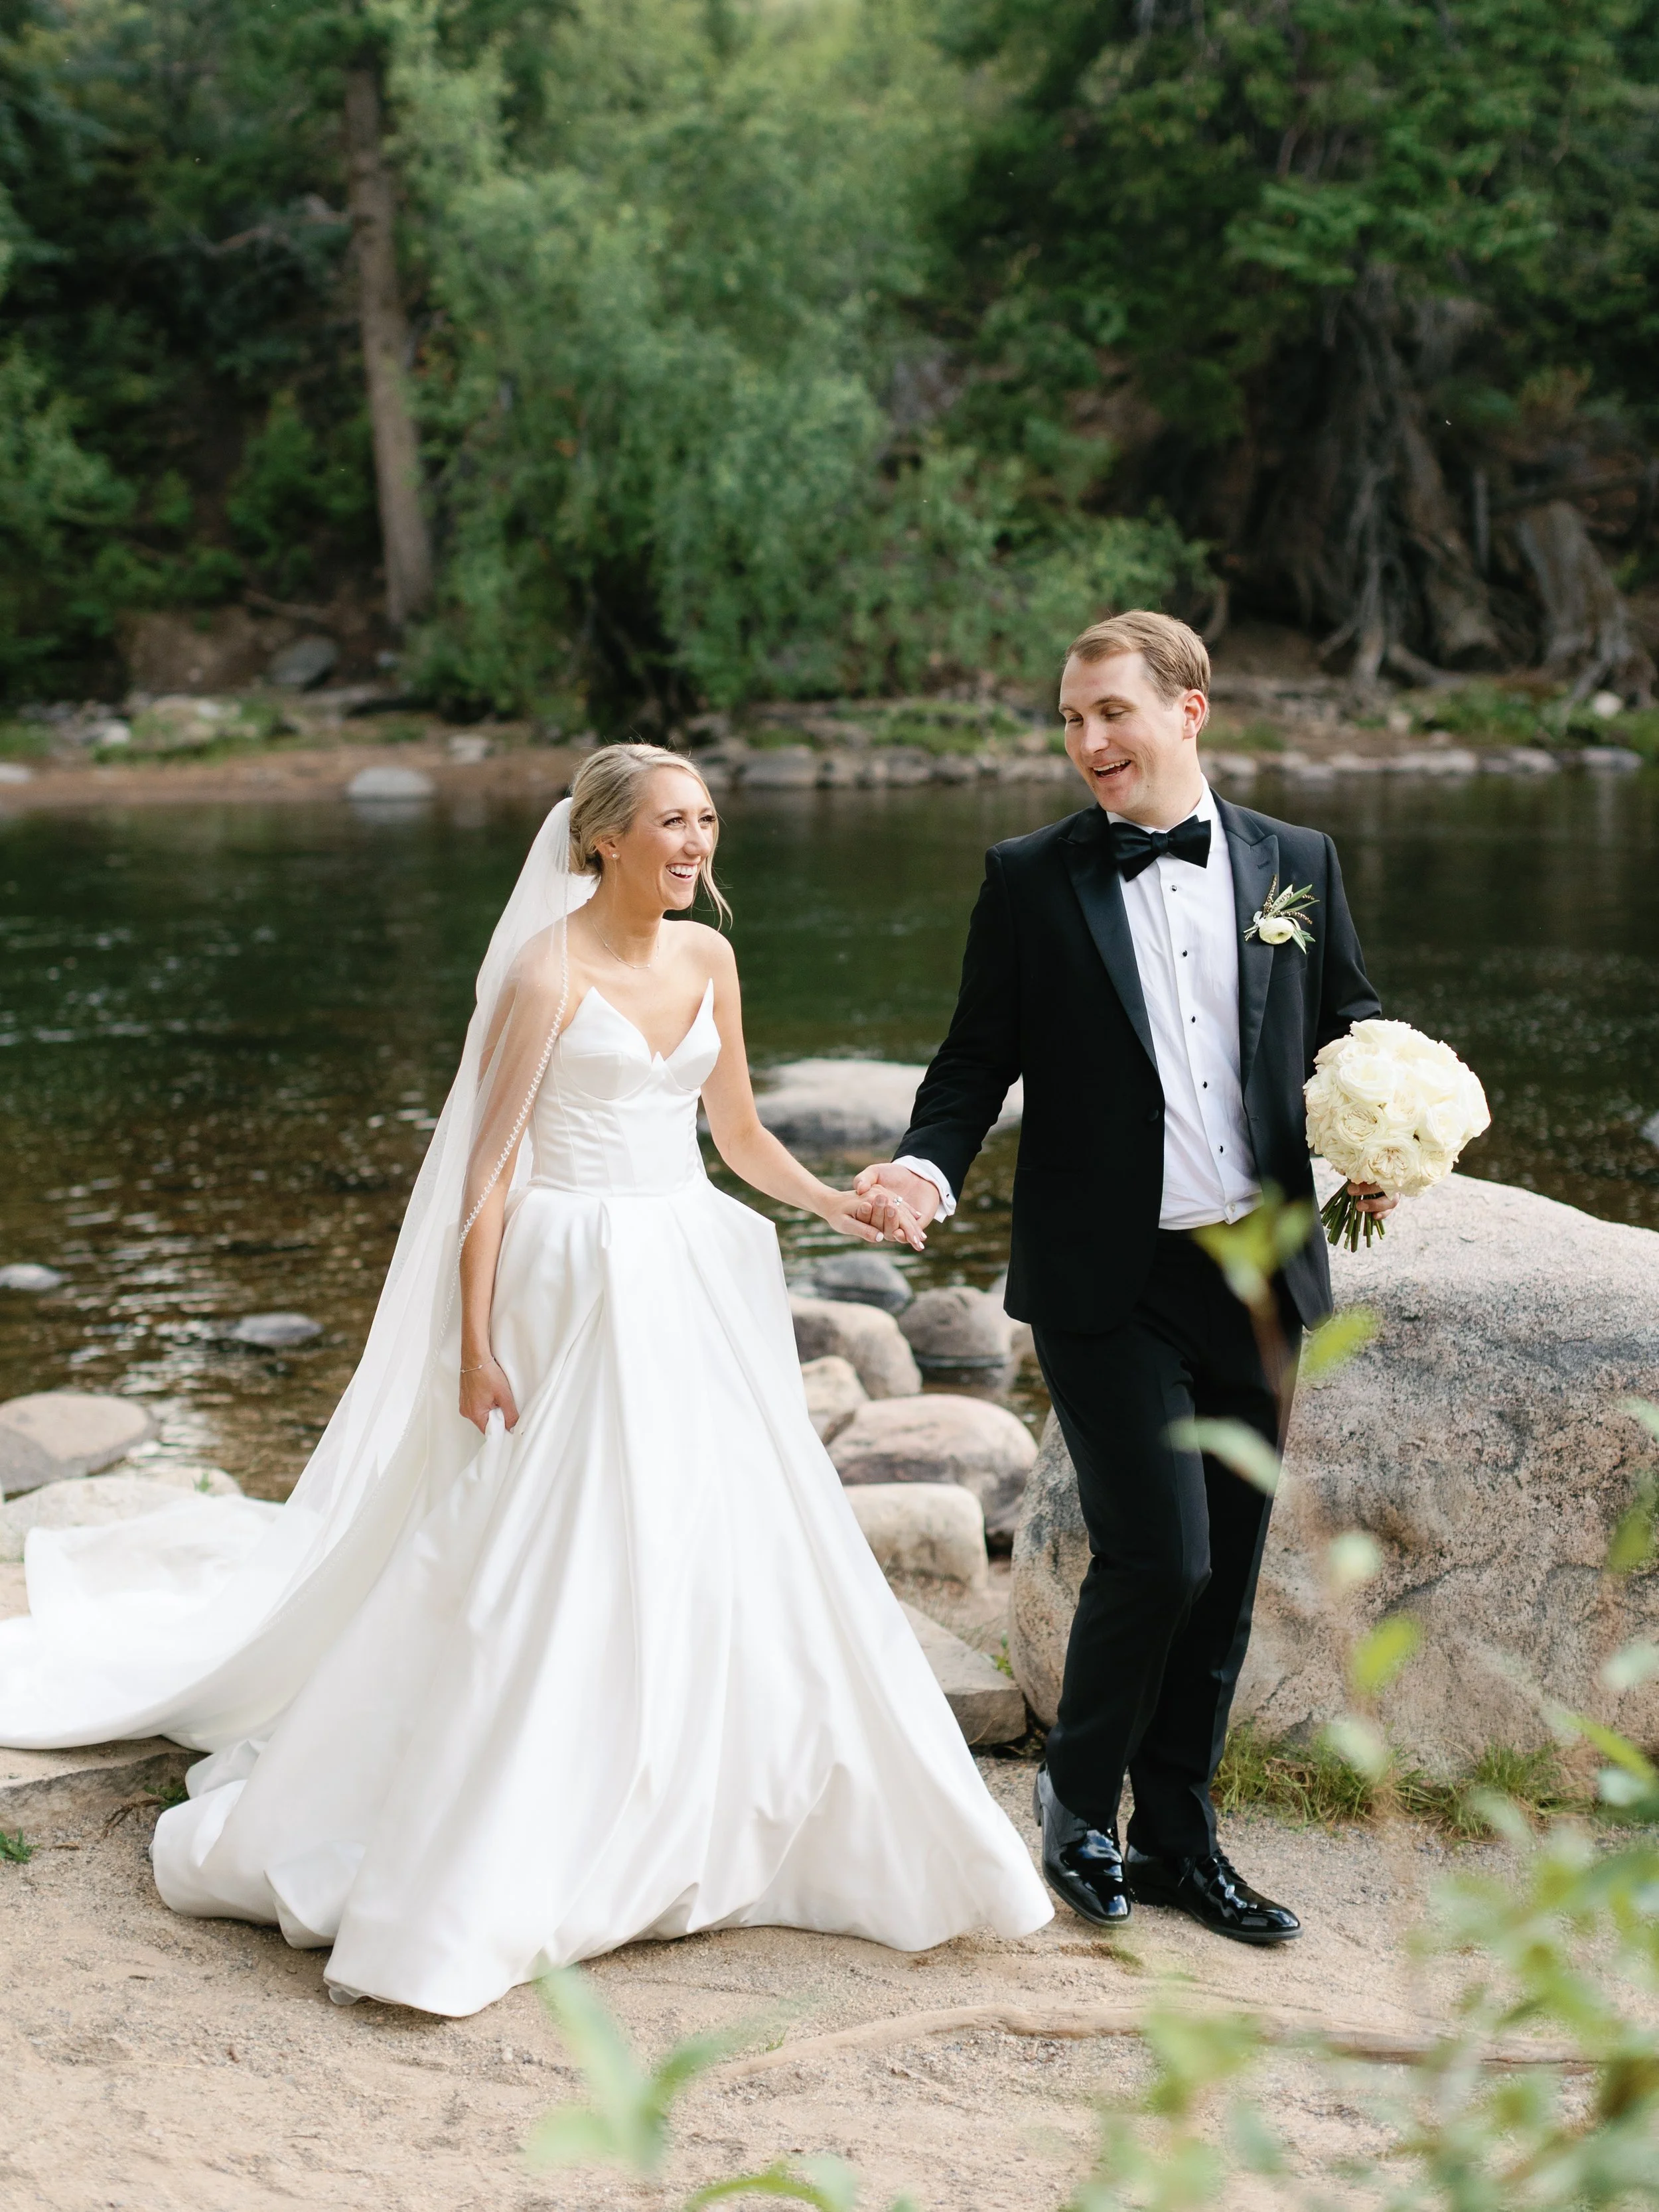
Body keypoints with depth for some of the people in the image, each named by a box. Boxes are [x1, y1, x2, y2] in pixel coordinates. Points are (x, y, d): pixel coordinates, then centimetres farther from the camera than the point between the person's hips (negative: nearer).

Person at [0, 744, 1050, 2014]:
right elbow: (489, 1165, -10)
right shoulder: (548, 972, -10)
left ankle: (715, 1834, 24)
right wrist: (476, 1343, -13)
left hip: (697, 1282, 7)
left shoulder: (707, 958, 9)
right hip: (580, 1285, -7)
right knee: (560, 1566, -6)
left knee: (730, 1550, 8)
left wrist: (832, 1203, 0)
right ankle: (482, 1889, 4)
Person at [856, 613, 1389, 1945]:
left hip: (1257, 1273, 4)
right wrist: (928, 1163, -17)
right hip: (1109, 1285, -3)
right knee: (1158, 1556, -10)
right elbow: (979, 1056, 2)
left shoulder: (1298, 864, 6)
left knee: (1226, 1571, 11)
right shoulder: (1031, 881, -1)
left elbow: (1348, 1030, 15)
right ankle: (1080, 1799, 17)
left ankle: (1179, 1834, 27)